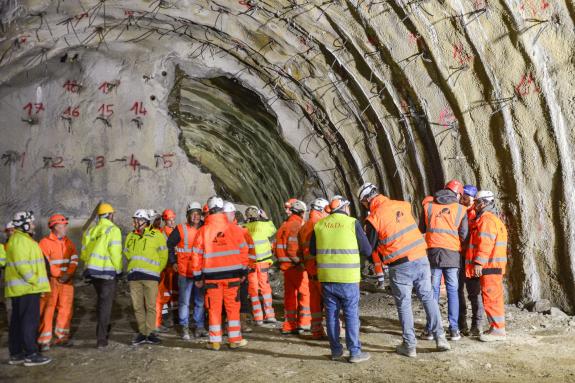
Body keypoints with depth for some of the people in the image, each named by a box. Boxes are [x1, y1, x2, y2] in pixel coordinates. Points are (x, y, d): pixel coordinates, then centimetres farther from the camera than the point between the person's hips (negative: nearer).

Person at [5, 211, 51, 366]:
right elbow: (22, 266, -22)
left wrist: (37, 282, 17)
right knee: (30, 321, -7)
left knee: (18, 321, 13)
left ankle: (16, 354, 19)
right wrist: (35, 281, -17)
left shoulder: (23, 239, 19)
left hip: (20, 289, 10)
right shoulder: (20, 241, -14)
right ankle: (31, 355, -3)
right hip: (27, 288, -10)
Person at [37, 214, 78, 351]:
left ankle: (62, 337, 19)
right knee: (47, 310, -3)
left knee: (66, 309, 8)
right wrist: (59, 275, -14)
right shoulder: (45, 242, -6)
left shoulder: (68, 242, 12)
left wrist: (68, 274, -11)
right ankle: (44, 340, 5)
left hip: (67, 281, 6)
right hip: (51, 280, -5)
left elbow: (74, 260, 5)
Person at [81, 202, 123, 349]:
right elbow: (115, 253, -15)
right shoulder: (113, 230, -9)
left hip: (92, 271, 6)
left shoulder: (90, 231, 9)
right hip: (108, 271, -6)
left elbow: (83, 253, 8)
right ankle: (101, 339, -2)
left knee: (101, 300, 24)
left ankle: (103, 329, 36)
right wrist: (119, 269, -5)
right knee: (106, 303, 1)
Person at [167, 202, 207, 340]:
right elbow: (169, 245, 3)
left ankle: (199, 327, 20)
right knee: (184, 301, 3)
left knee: (200, 301, 10)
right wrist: (173, 262, 0)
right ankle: (184, 328, 12)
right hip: (185, 272, -3)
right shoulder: (181, 229, -3)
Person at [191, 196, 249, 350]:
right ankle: (235, 339, 13)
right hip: (232, 275, 0)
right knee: (233, 307, 9)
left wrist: (198, 277, 7)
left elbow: (196, 256, -1)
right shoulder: (234, 229, -2)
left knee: (214, 308, 8)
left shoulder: (202, 231, -3)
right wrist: (243, 272, 10)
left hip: (212, 276, 0)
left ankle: (215, 341, 13)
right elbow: (243, 251, 1)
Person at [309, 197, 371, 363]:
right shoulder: (352, 223, -5)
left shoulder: (319, 225, 5)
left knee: (332, 314, 12)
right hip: (348, 278, -3)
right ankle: (355, 352, 9)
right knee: (351, 314, 6)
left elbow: (312, 251, 13)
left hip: (326, 278, 3)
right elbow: (367, 251, -2)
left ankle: (336, 350, 20)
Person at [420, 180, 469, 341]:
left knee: (433, 290, 6)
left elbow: (421, 229, 14)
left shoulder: (428, 206, 6)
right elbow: (464, 235, -3)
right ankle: (454, 330, 7)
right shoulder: (461, 209, 2)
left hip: (433, 251, 1)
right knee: (453, 291, 7)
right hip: (453, 254, -1)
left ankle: (430, 329, 7)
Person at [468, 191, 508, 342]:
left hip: (489, 266, -10)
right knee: (494, 297, 14)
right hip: (493, 266, 10)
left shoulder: (487, 219, -13)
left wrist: (478, 263, -22)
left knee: (491, 297, -8)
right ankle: (497, 327, 21)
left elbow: (485, 243, -21)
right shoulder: (493, 218, 21)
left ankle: (498, 330, -5)